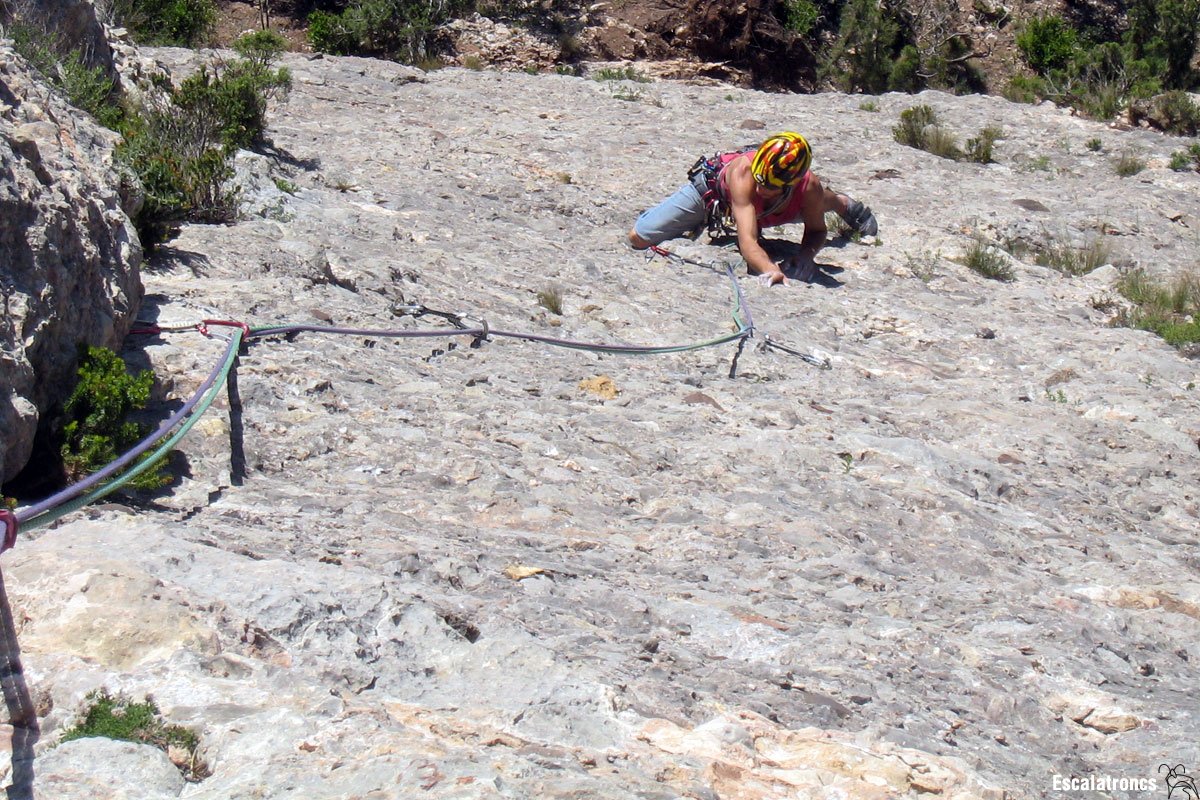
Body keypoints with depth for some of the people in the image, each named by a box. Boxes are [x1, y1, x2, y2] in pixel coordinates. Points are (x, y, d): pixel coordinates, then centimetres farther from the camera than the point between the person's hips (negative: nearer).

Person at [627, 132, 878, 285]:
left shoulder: (809, 186, -40)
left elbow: (817, 230, -18)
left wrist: (806, 254, -40)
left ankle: (844, 203, 70)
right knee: (639, 239, -8)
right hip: (713, 187, -3)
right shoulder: (744, 171, -50)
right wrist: (772, 271, -75)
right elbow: (747, 240, -57)